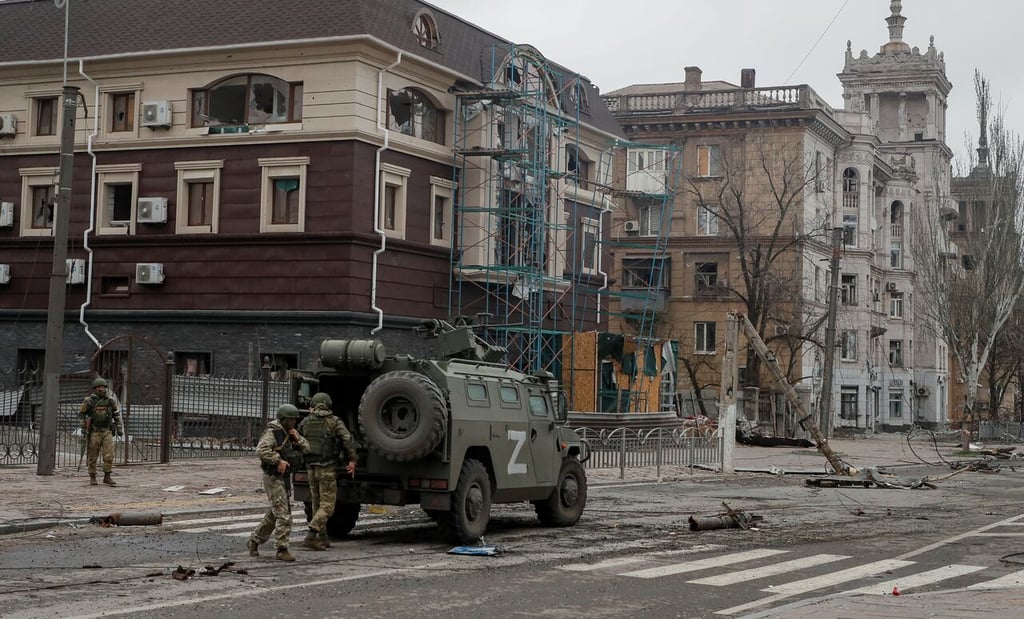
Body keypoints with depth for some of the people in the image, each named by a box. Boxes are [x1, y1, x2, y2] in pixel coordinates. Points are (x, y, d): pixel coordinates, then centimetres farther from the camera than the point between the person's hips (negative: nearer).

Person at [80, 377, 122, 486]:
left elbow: (117, 415, 13)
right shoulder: (89, 401, -6)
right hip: (94, 432, -2)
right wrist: (83, 427, -2)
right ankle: (92, 478, 15)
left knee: (109, 455, -9)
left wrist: (119, 428, 10)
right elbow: (82, 414, 4)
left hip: (107, 432, 2)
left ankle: (107, 477, -1)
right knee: (93, 456, 4)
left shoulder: (110, 401, 2)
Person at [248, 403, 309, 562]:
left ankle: (254, 541, 29)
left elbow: (306, 448, 10)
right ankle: (282, 549, -11)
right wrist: (279, 460, -30)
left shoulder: (291, 432, 12)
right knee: (283, 514, -13)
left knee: (274, 513, 16)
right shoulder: (272, 432, -14)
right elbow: (261, 450, -27)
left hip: (285, 477, 9)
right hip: (273, 477, -9)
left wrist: (297, 438, -8)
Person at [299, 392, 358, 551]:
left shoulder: (305, 422, 6)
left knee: (317, 504, 17)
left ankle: (323, 538, 19)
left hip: (311, 468, 5)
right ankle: (311, 537, -17)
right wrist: (351, 460, -10)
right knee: (327, 505, -3)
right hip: (327, 468, -5)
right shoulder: (334, 422, -5)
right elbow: (347, 440, -16)